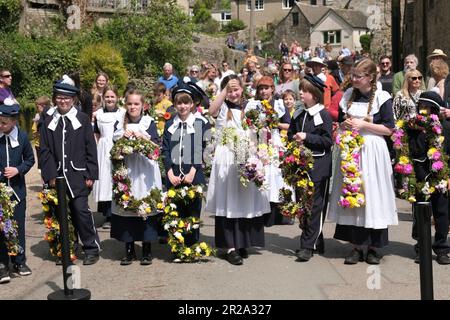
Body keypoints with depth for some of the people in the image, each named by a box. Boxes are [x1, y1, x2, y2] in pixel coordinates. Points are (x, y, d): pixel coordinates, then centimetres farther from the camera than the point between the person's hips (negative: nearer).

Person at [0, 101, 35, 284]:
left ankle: (19, 261, 23)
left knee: (18, 225, 10)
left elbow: (30, 159, 9)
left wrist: (18, 169, -8)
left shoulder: (22, 136, -3)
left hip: (17, 189, 2)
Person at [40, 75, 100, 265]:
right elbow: (45, 151, 5)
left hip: (78, 174, -3)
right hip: (57, 176, 3)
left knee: (81, 209, -10)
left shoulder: (83, 120, 2)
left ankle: (92, 248, 2)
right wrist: (50, 175, -3)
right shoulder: (48, 121, 8)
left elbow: (91, 149, 1)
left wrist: (91, 175, -4)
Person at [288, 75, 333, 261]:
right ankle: (316, 241, 23)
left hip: (319, 166, -7)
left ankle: (308, 246, -3)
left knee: (315, 207, -5)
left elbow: (328, 141, -11)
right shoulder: (299, 116, 13)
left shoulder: (324, 115, -6)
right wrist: (295, 140, 0)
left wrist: (307, 137, -17)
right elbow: (290, 135, 21)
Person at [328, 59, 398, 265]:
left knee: (372, 194, -1)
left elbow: (389, 129, -7)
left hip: (372, 151, -4)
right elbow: (340, 122, 18)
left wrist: (364, 125, -13)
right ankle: (356, 246, 11)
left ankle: (373, 247, 9)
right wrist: (345, 124, -4)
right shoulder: (348, 95, 9)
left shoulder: (381, 97, -5)